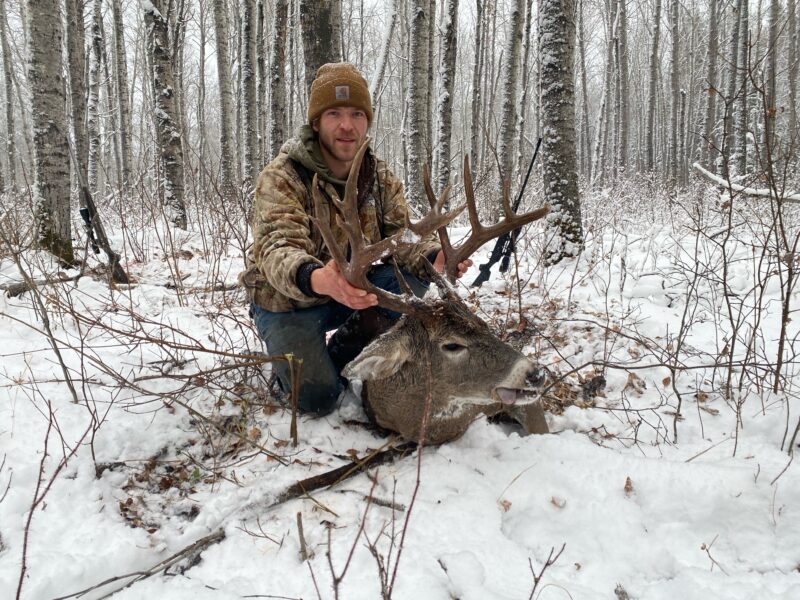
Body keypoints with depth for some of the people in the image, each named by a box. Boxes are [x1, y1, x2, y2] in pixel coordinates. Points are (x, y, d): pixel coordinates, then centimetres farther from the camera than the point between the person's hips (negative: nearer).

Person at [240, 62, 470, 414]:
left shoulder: (380, 178, -4)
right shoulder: (281, 177, -21)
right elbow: (277, 249, -35)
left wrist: (434, 258, -36)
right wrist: (318, 279, -60)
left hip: (353, 289, 5)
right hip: (287, 299, -4)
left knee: (411, 283, -22)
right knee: (317, 396, -24)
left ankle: (341, 356, -1)